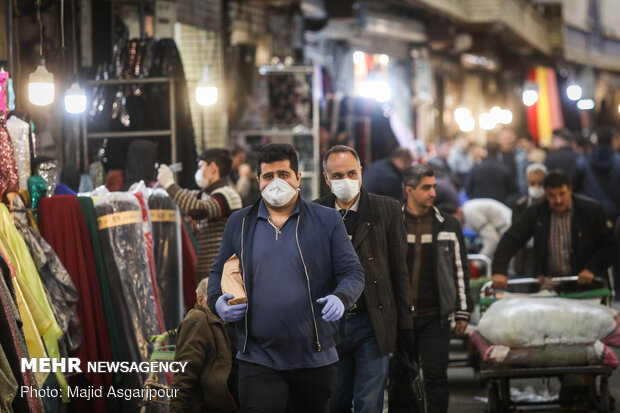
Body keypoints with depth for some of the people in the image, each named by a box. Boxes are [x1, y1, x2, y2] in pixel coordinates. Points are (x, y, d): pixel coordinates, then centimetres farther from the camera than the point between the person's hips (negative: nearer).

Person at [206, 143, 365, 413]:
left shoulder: (327, 221, 4)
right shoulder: (239, 223, 10)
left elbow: (352, 272, 2)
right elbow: (218, 273, 17)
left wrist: (341, 298, -20)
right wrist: (216, 301, -4)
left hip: (315, 358, 0)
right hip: (258, 359, 0)